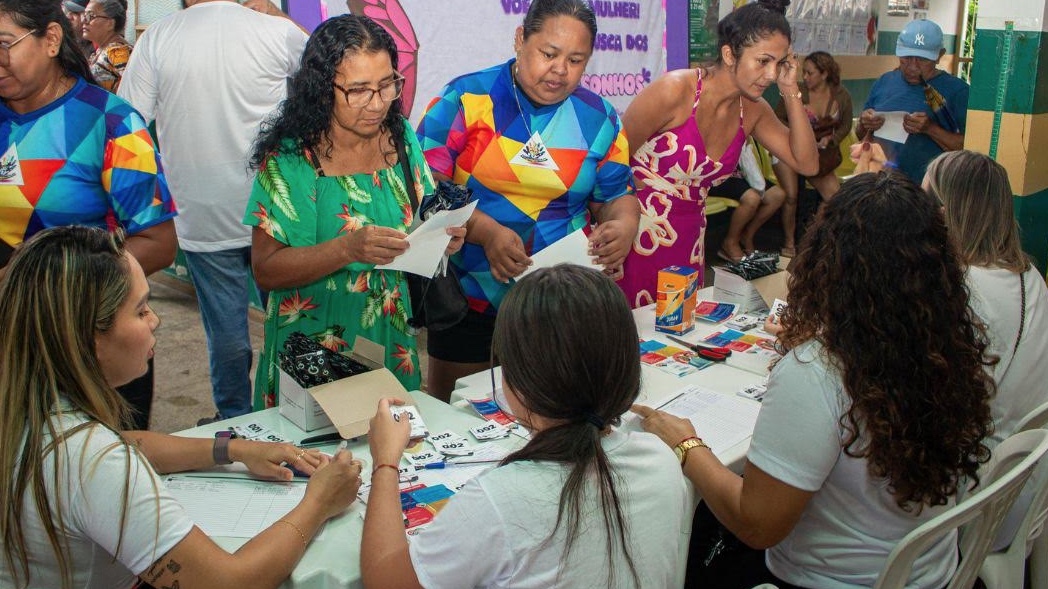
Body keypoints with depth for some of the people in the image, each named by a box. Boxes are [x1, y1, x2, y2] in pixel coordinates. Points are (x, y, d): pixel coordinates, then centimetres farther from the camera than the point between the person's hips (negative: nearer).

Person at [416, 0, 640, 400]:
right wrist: (486, 232, -25)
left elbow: (616, 196, 10)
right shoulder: (466, 99, -8)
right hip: (469, 299, -2)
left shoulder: (599, 118, 3)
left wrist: (624, 225, -13)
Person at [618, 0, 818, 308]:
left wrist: (791, 93, -7)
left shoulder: (752, 110, 1)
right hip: (637, 234, -6)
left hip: (689, 237, 6)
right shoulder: (674, 91, -19)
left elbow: (807, 163, 1)